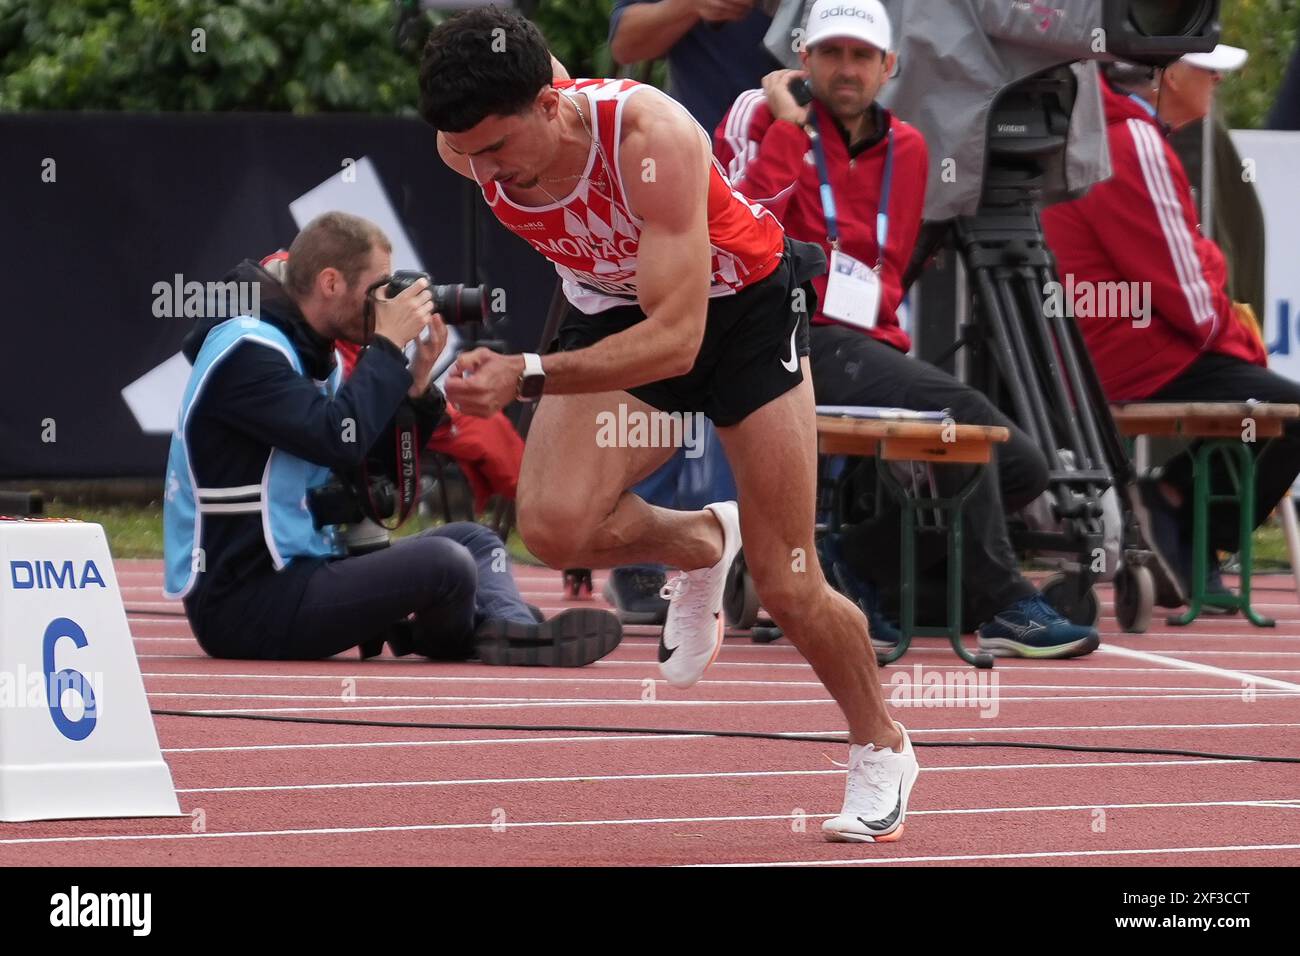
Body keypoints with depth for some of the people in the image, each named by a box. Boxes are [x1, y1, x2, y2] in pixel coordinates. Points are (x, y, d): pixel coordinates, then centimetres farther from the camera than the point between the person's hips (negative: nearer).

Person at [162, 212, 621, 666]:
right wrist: (388, 346, -14)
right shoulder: (246, 350, -14)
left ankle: (512, 629, -16)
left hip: (302, 572, 11)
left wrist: (416, 383, 1)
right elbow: (340, 441, -26)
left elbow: (376, 467, 15)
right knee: (445, 563, -24)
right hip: (243, 605, -11)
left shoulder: (306, 353, 16)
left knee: (473, 540, 12)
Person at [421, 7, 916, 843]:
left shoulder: (652, 139, -40)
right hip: (615, 310, 4)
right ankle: (700, 545, 11)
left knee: (787, 587, -1)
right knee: (554, 526, -23)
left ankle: (882, 748, 27)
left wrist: (528, 377, -53)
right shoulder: (467, 145, -23)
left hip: (741, 305, -4)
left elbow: (677, 337, -43)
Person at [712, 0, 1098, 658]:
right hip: (802, 342, -7)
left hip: (873, 348, 7)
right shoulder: (761, 116, 2)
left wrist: (887, 339, 12)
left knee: (1021, 467, -5)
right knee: (962, 414, -28)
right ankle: (1003, 607, -26)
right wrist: (787, 125, -12)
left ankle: (856, 561, 4)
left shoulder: (905, 148, 18)